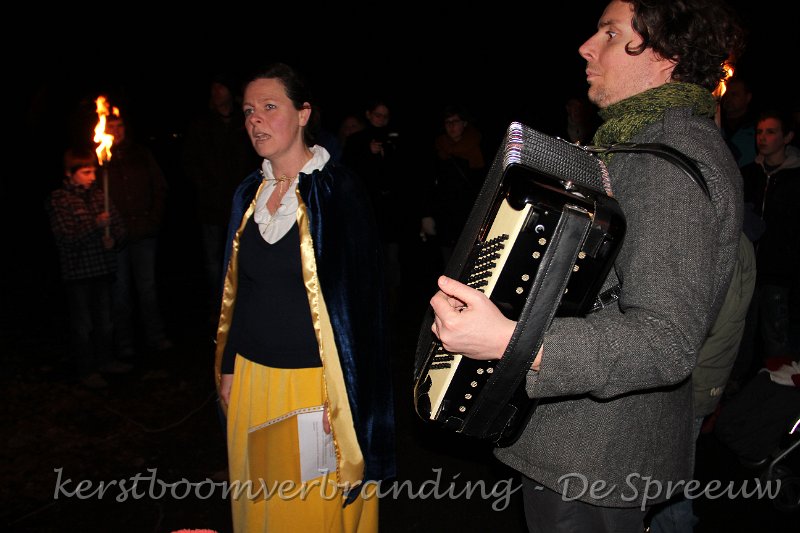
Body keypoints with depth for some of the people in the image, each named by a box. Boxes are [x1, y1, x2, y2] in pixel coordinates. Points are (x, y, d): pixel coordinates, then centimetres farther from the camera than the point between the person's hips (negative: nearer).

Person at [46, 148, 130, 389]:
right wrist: (94, 225, -25)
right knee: (82, 323, 5)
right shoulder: (59, 200, -8)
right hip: (77, 270, -5)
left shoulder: (99, 195, 6)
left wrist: (113, 238, -12)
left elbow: (118, 226, 9)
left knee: (105, 319, 16)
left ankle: (104, 360, 32)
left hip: (103, 268, 5)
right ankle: (86, 369, 16)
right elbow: (66, 237, -16)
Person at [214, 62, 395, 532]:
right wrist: (228, 368, 13)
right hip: (252, 378, 6)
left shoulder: (337, 189, -12)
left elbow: (357, 300, -14)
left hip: (313, 382, -5)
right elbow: (238, 290, 13)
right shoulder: (250, 193, 6)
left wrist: (341, 397, -15)